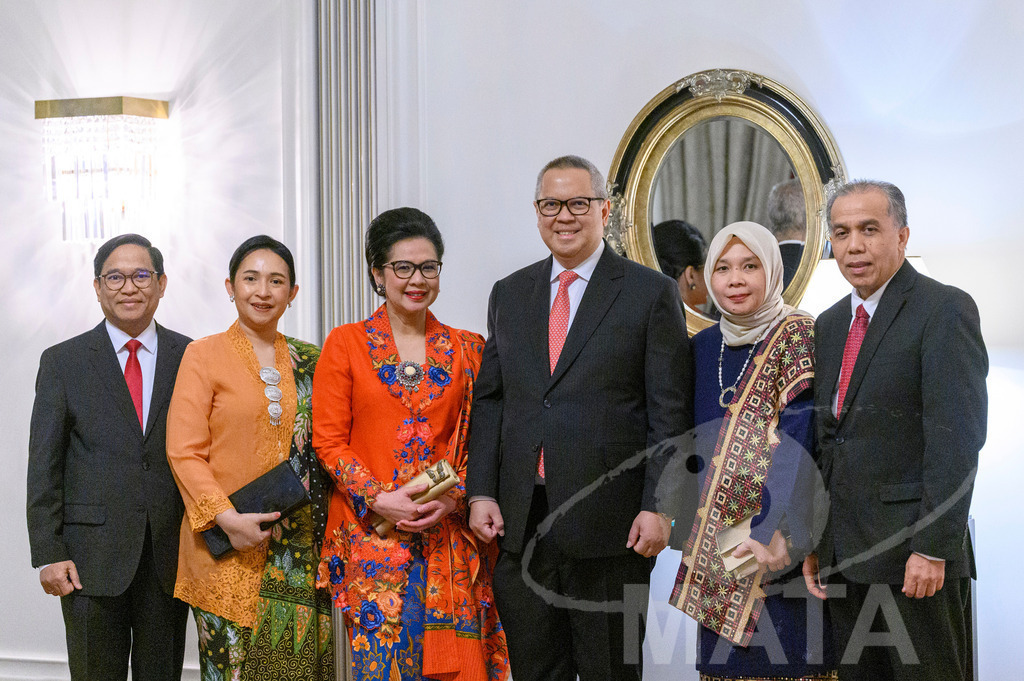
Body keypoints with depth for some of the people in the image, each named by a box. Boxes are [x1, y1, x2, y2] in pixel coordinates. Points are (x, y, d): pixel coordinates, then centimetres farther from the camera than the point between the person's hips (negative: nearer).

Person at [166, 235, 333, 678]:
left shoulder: (309, 362, 12)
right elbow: (184, 451, -5)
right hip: (228, 549, -3)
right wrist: (226, 517, -16)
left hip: (299, 550, 3)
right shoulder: (204, 355, 0)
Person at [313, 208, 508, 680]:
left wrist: (454, 497, -8)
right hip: (371, 532, -2)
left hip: (447, 532, 2)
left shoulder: (466, 349, 10)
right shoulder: (345, 344, 4)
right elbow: (329, 442, 0)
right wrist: (380, 499, -12)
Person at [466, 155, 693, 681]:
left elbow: (670, 414, -4)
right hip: (520, 522, 4)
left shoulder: (651, 293, 0)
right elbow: (489, 400, 13)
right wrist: (481, 492, 4)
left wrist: (658, 506, -11)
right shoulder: (509, 295, 13)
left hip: (610, 523, -4)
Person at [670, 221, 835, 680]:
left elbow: (797, 448, -19)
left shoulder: (797, 336, -9)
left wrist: (780, 538, -30)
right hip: (716, 536, 6)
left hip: (777, 543, -6)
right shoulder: (704, 346, 10)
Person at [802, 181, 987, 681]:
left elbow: (957, 437, -16)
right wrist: (813, 542, 11)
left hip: (914, 554, -7)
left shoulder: (944, 310, -8)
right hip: (844, 555, 7)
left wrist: (932, 547, -21)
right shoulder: (829, 325, 16)